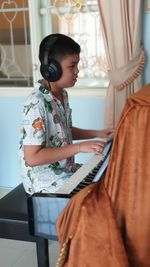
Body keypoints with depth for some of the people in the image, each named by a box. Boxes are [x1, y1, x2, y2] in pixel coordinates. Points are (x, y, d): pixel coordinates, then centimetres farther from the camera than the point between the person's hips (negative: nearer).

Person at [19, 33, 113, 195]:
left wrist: (97, 134, 6)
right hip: (44, 180, -9)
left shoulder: (62, 94, 3)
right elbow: (32, 157, -27)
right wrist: (79, 147, -27)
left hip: (65, 169, 9)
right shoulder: (37, 104, -25)